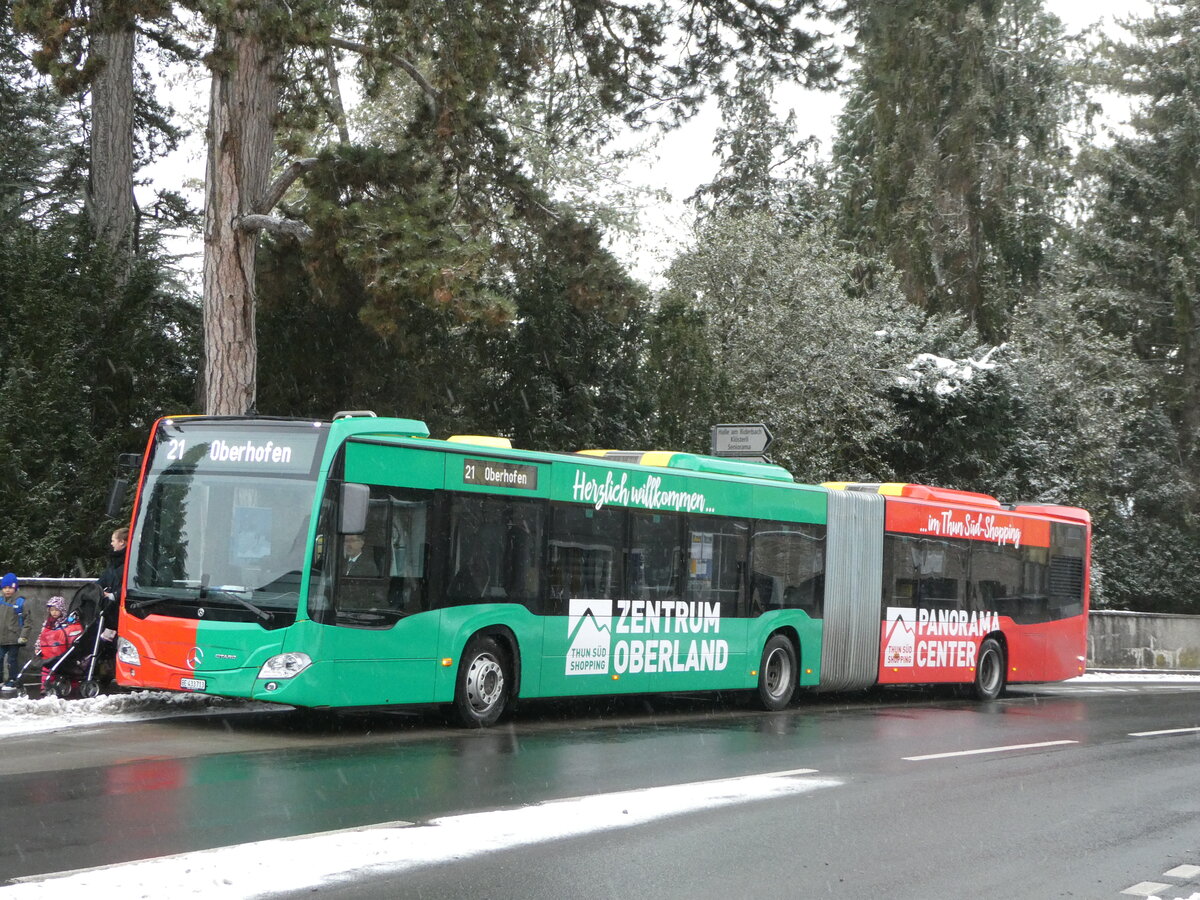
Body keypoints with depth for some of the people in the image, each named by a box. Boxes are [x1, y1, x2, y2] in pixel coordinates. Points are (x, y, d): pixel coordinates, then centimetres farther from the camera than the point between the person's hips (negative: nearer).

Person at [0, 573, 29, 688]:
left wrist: (23, 636, -11)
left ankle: (12, 680, 12)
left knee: (12, 661, 3)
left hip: (14, 639, -4)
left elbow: (27, 620, -5)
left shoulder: (20, 602, -5)